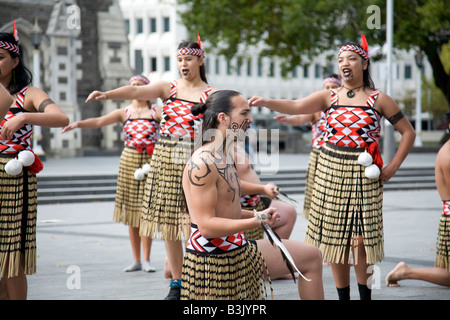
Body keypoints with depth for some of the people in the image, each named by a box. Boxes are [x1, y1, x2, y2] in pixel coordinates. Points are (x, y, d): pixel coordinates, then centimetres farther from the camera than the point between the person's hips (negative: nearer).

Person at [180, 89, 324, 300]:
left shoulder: (225, 158, 13)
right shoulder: (202, 164, -21)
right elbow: (206, 225, -25)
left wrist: (258, 215, 6)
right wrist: (256, 222, -24)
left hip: (239, 251, 10)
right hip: (211, 261, -10)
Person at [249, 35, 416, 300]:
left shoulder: (378, 99, 2)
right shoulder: (329, 97, 7)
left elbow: (408, 132, 6)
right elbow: (296, 106, -9)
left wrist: (393, 167, -1)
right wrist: (266, 102, -27)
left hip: (364, 176, -3)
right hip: (330, 173, 3)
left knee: (360, 238, -8)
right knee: (334, 237, 4)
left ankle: (365, 295, 6)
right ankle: (343, 295, 15)